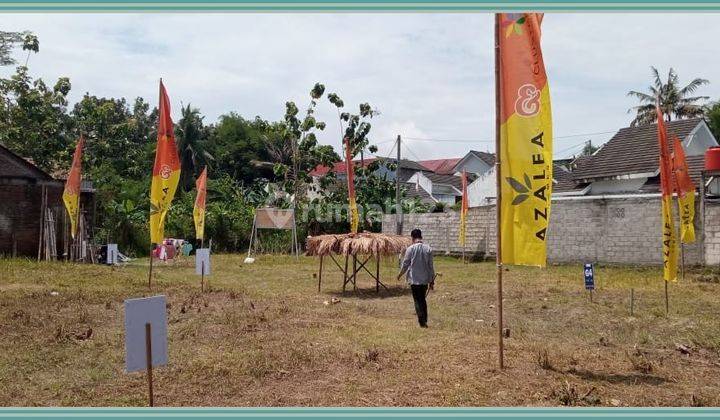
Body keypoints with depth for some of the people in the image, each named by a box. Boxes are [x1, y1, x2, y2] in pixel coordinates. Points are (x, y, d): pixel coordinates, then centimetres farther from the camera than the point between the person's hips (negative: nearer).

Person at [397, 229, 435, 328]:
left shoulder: (410, 249, -10)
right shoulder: (428, 248, -1)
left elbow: (405, 264, -4)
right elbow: (431, 266, 2)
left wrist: (400, 274, 14)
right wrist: (432, 280, 9)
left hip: (414, 279, -3)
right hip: (425, 279, 4)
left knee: (417, 300, 4)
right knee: (423, 299, 18)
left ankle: (422, 322, -1)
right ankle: (425, 320, 20)